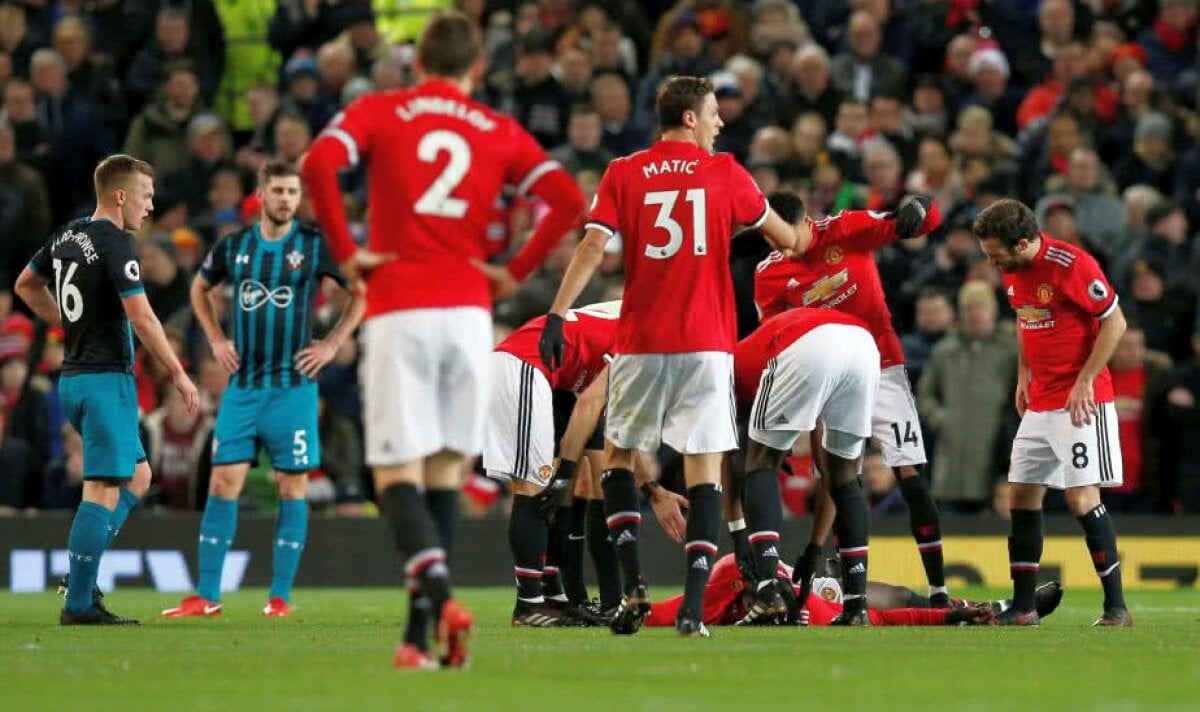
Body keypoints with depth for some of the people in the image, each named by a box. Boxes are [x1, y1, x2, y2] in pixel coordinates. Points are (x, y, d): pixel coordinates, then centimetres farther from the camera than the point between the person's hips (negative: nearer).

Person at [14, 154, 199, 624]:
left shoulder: (67, 236, 12)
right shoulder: (115, 242, -14)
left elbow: (26, 284, 27)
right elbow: (141, 317, -19)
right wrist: (178, 374, -12)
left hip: (74, 377, 9)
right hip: (106, 378, -9)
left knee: (137, 478, 18)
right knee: (103, 491, -7)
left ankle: (82, 575, 10)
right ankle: (79, 604, -7)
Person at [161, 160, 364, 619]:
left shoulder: (315, 246, -2)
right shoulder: (233, 247, 6)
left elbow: (363, 291, 6)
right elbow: (200, 289, 25)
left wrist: (332, 344, 0)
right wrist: (216, 340, 14)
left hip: (293, 386, -2)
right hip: (242, 385, 2)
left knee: (292, 486, -1)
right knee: (223, 482, -2)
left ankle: (280, 595, 5)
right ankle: (206, 596, 1)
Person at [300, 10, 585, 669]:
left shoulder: (377, 113, 6)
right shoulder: (500, 133, 12)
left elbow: (317, 164, -12)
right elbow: (568, 200, 1)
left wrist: (346, 252, -5)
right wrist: (516, 272, 7)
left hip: (397, 312, -2)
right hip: (468, 311, 2)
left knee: (397, 473, -2)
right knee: (445, 472, 10)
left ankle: (437, 590, -28)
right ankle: (418, 635, 5)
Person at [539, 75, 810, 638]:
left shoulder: (623, 175, 3)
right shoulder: (725, 174, 4)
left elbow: (593, 247, -9)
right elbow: (782, 237, 17)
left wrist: (557, 315, -11)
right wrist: (805, 237, 40)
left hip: (641, 343, 1)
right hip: (707, 343, -1)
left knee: (617, 454, 18)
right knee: (705, 464, 0)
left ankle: (633, 587, 5)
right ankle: (694, 607, -9)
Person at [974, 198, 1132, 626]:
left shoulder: (1072, 265, -19)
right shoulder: (1012, 272, 5)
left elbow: (1115, 322, -15)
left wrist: (1084, 381, -16)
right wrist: (1023, 376, 14)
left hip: (1080, 400, -8)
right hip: (1039, 402, 8)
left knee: (1082, 496, -13)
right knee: (1023, 494, 6)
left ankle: (1116, 607, -7)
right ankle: (1023, 607, 13)